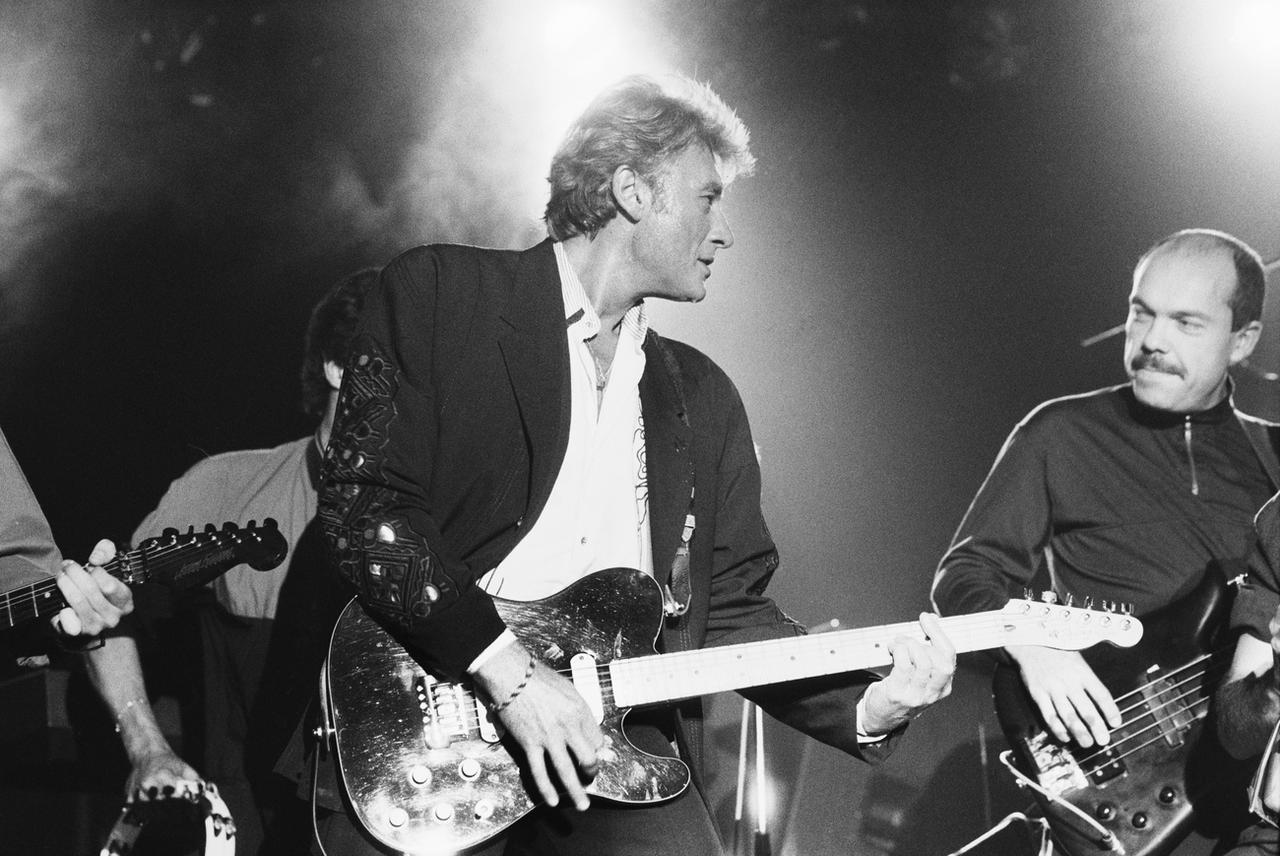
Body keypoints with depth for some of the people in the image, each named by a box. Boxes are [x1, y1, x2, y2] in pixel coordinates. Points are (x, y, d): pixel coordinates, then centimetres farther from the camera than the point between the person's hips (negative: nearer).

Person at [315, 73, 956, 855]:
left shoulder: (702, 398, 19)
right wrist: (506, 667, -15)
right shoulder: (437, 293, 1)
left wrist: (866, 705, -1)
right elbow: (364, 503, -8)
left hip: (613, 741, 4)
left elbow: (729, 606, 15)